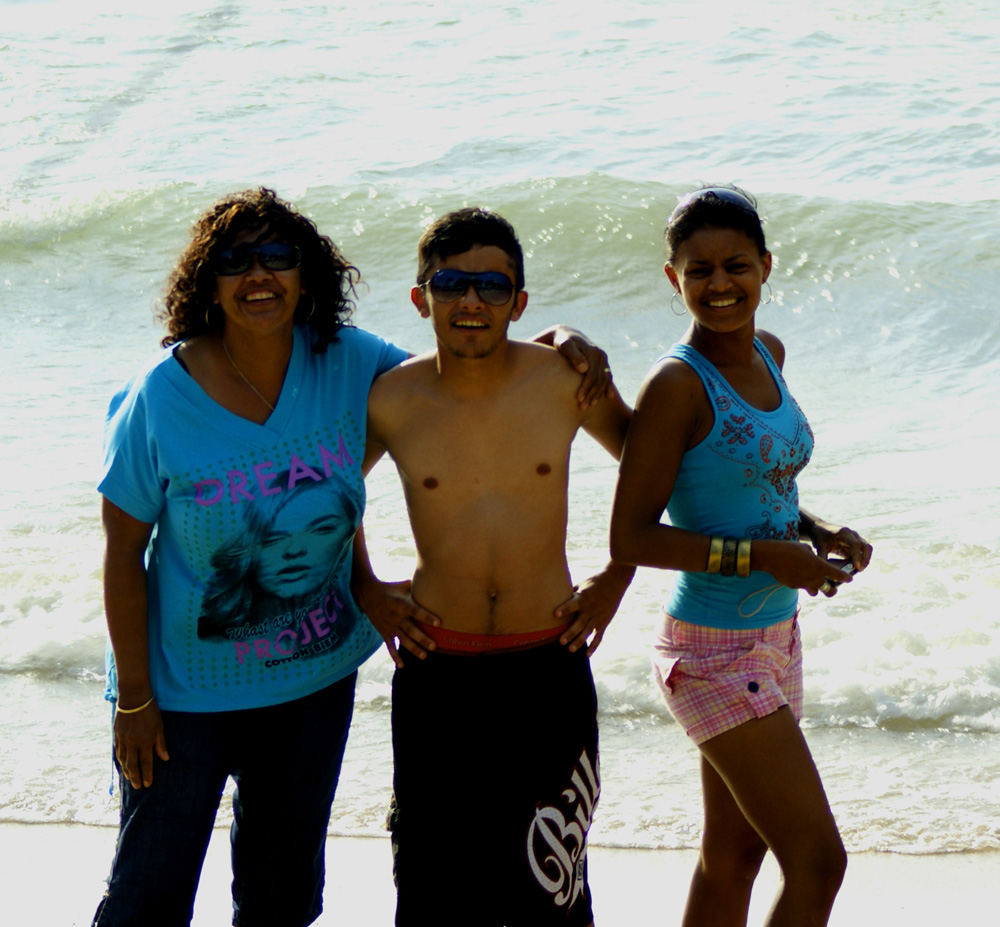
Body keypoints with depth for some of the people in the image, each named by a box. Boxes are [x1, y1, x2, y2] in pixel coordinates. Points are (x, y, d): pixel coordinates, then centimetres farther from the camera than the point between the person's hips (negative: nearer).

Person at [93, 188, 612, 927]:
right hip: (186, 689, -4)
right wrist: (134, 698, -11)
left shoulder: (344, 365, -8)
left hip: (316, 679, 4)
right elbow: (124, 555, -12)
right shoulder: (159, 399, -17)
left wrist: (563, 343, -14)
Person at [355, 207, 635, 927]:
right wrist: (366, 590, 6)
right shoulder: (391, 402, -4)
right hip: (436, 672, 0)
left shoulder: (566, 379, -5)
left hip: (548, 670, 0)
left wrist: (618, 578, 5)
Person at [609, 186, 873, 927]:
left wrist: (819, 531, 1)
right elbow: (631, 538, -18)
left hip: (774, 637, 8)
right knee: (819, 862, -8)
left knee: (735, 853, 17)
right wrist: (762, 556, -23)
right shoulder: (677, 384, -18)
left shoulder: (768, 354, 6)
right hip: (715, 652, -8)